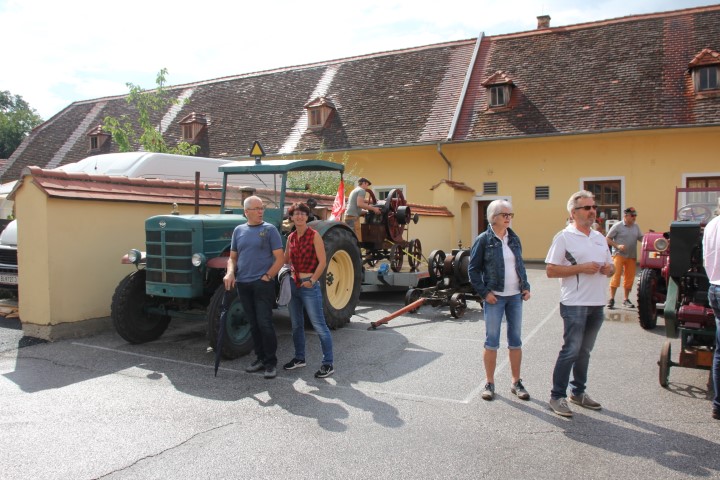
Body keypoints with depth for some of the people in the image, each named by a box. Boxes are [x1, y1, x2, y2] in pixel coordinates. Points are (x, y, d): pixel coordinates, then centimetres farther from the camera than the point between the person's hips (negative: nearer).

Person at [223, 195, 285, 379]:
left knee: (264, 323, -6)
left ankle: (271, 363, 4)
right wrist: (230, 273, -3)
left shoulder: (270, 229, -2)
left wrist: (267, 276, -12)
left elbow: (279, 258, -5)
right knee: (253, 324, 11)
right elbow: (233, 257, 15)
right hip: (243, 284, 4)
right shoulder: (239, 230, 10)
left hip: (263, 283, -4)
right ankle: (260, 358, 23)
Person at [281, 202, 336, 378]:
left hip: (309, 285, -7)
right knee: (296, 324, 16)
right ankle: (299, 358, 30)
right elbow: (285, 259, 20)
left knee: (319, 326, -4)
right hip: (293, 283, 7)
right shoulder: (291, 237, 9)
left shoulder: (314, 235, -8)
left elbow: (322, 262, -11)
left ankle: (328, 364, 3)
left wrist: (312, 280, -17)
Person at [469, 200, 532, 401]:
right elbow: (473, 268, -5)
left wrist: (526, 286, 5)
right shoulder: (484, 240, -6)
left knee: (516, 340, 10)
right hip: (494, 297, -5)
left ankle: (516, 382, 22)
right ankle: (489, 383, 15)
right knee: (492, 341, 3)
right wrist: (484, 292, -12)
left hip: (515, 296, 5)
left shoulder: (514, 239, 9)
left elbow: (520, 265, 17)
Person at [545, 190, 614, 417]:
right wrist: (581, 268, -20)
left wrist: (609, 269, -1)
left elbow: (610, 266, 22)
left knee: (584, 351, 15)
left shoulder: (600, 238, 15)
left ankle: (579, 392, 28)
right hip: (575, 305, -7)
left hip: (597, 304, 7)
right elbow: (550, 271, -13)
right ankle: (557, 397, 4)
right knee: (571, 351, -5)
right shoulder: (564, 237, -7)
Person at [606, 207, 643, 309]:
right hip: (619, 255, -6)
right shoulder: (617, 226, -4)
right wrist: (617, 246, -16)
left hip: (631, 256, 6)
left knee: (630, 278, 8)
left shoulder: (636, 227, 13)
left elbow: (641, 238, 15)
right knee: (616, 275, -13)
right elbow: (607, 239, -4)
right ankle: (611, 299, -8)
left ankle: (626, 299, 19)